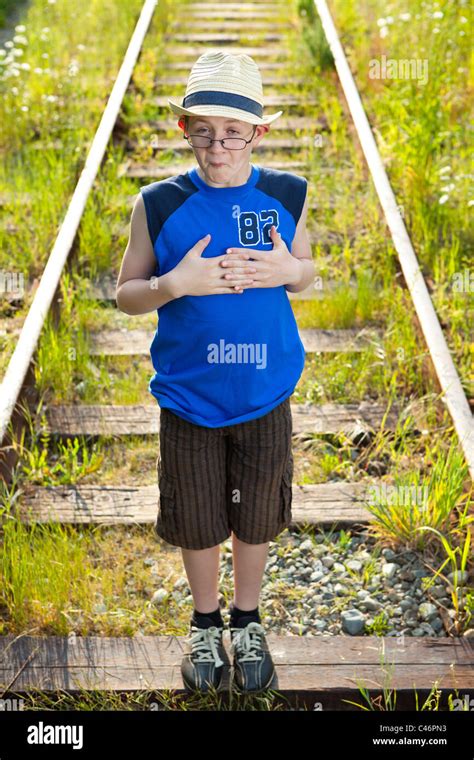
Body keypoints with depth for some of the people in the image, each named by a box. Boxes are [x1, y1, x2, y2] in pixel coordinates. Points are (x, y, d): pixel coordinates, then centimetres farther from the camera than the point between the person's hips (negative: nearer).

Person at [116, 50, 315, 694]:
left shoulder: (287, 195, -5)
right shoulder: (159, 205, -11)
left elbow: (306, 270, 10)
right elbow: (126, 294, -3)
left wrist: (287, 270, -14)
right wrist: (176, 283, -23)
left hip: (265, 398, 1)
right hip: (188, 400, -1)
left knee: (255, 519, 17)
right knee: (197, 524, 14)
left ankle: (247, 622, 43)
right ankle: (206, 624, 42)